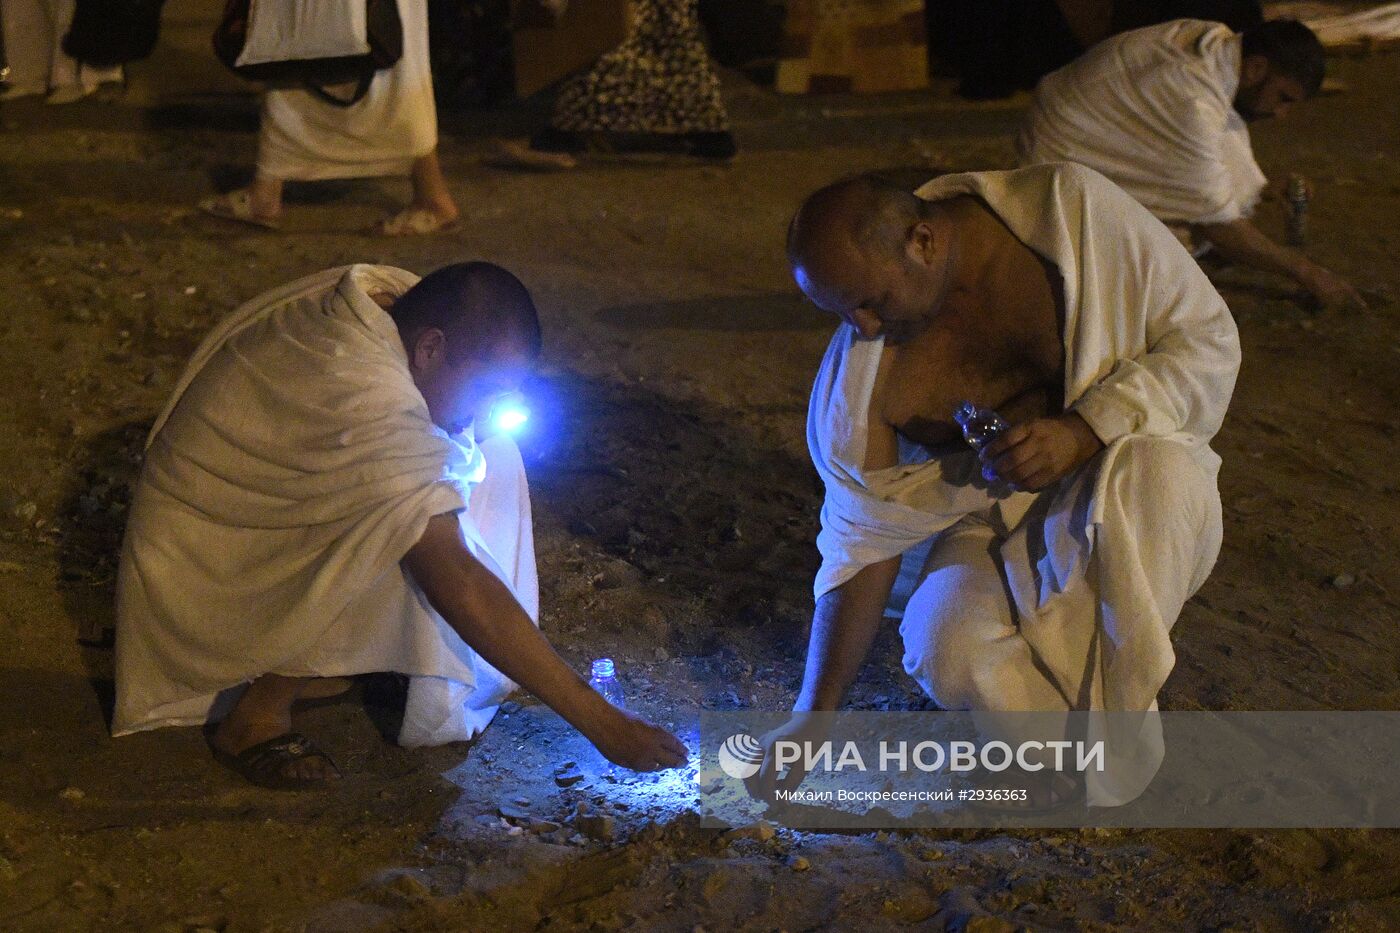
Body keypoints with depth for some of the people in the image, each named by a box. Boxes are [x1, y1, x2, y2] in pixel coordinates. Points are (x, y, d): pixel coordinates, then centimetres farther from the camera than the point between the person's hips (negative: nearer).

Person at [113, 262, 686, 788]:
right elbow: (455, 581, -35)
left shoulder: (390, 293, -9)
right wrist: (599, 722, -33)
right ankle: (256, 714, -14)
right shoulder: (368, 401, -35)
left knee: (485, 457, 1)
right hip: (201, 585, -9)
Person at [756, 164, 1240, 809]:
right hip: (994, 526, 1)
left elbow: (1208, 339, -16)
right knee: (949, 656, -30)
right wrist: (815, 714, -12)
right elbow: (863, 545, -8)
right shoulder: (857, 383, -15)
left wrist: (1084, 430, -31)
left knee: (1154, 466, -36)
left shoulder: (1072, 208, -20)